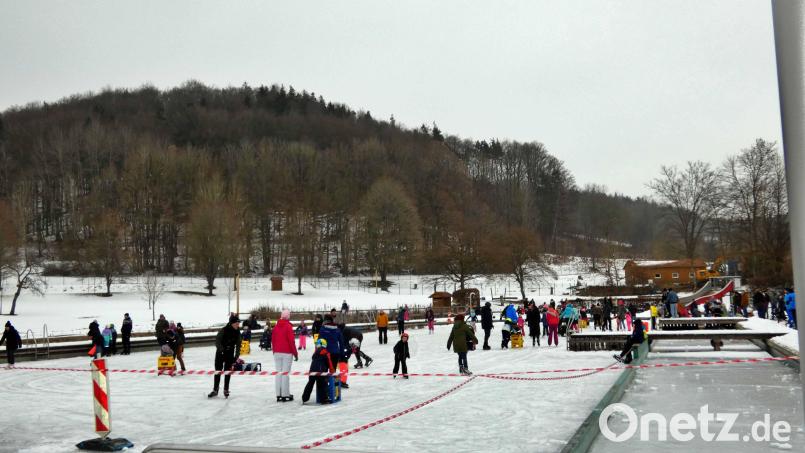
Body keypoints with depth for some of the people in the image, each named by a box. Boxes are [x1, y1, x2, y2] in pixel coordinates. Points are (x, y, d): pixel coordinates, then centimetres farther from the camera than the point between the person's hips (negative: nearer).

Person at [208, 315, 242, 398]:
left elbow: (238, 345, -4)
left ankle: (226, 390, 15)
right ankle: (215, 390, 14)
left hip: (230, 354, 2)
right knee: (218, 371, 3)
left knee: (227, 372, 4)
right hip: (220, 353, -2)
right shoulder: (223, 330, -19)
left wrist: (236, 357, -9)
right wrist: (222, 350, -26)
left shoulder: (237, 332, -7)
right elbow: (217, 342, -17)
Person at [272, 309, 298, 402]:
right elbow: (291, 341, -12)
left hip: (277, 353, 5)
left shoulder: (276, 326, 7)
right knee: (285, 373, -3)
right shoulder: (288, 326, -10)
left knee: (278, 373, 7)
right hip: (287, 353, -5)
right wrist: (295, 353, -4)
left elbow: (273, 339, 11)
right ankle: (285, 395, -2)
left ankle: (278, 395, 8)